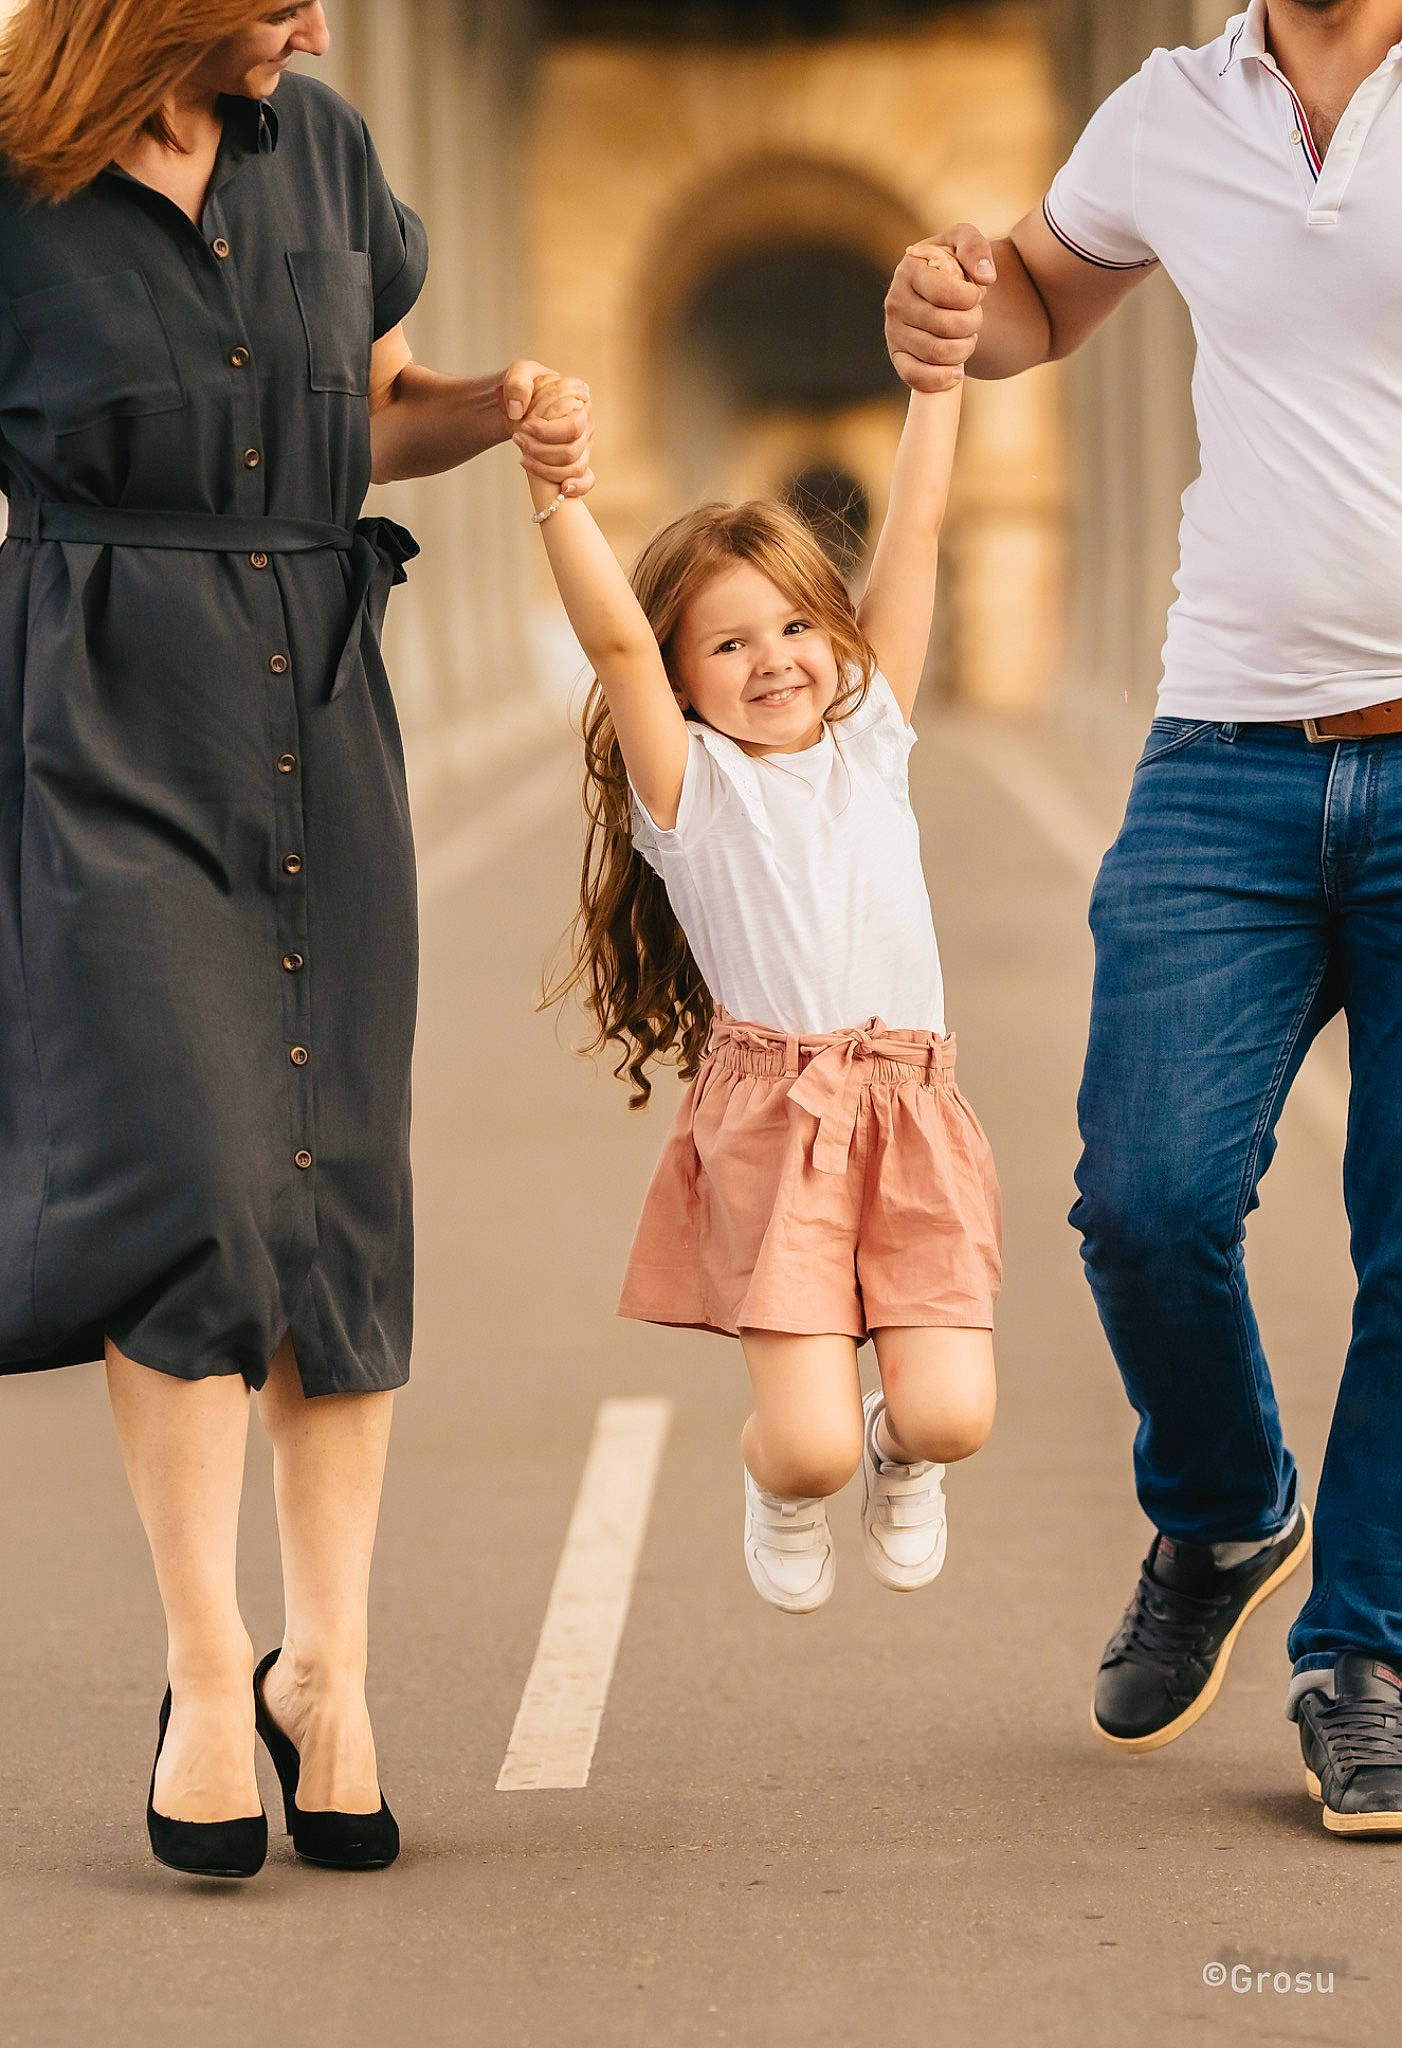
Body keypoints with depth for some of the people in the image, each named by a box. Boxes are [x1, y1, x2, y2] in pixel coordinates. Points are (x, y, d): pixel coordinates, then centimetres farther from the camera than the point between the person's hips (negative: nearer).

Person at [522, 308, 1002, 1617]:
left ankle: (897, 1457, 28)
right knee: (810, 1444, -12)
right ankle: (780, 1488, 26)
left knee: (952, 1415, -11)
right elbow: (614, 642, -10)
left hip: (907, 1111, 3)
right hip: (767, 1124, -3)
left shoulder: (870, 738, 15)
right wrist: (556, 490, -20)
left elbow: (913, 539, 14)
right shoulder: (689, 784, 5)